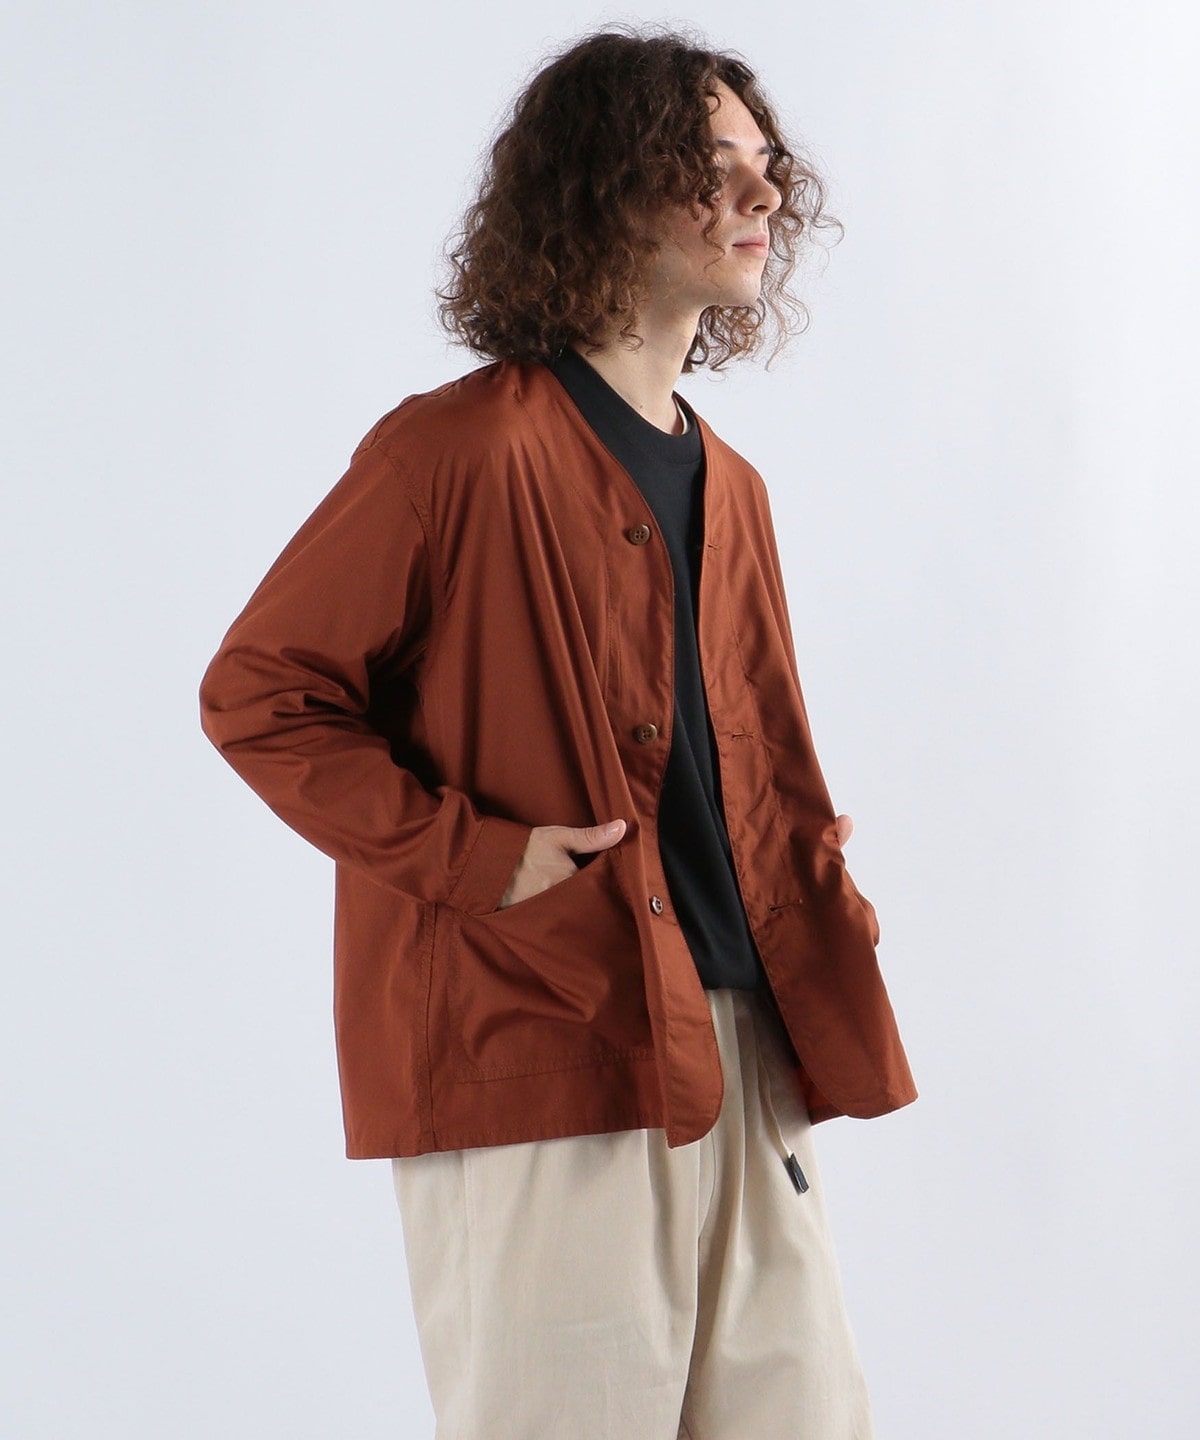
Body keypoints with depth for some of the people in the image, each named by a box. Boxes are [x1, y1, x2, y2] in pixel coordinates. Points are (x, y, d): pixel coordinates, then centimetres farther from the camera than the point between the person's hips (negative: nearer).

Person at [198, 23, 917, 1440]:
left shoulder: (728, 488, 16)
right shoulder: (461, 449, -8)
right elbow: (256, 693, -9)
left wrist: (829, 1014, 9)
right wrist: (470, 856, -15)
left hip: (738, 1057, 8)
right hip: (536, 1058, -7)